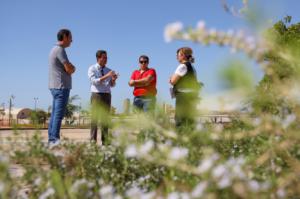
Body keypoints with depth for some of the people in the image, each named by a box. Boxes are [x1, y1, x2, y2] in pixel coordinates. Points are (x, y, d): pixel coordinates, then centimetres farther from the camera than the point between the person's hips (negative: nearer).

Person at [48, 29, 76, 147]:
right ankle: (55, 140, -16)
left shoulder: (55, 49, 21)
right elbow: (70, 69, -15)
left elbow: (70, 68, 20)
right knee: (59, 114, -13)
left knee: (55, 114, 7)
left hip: (56, 87, 10)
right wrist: (72, 68, 6)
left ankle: (51, 140, 8)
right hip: (61, 86, -10)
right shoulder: (60, 50, -11)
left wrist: (71, 67, 0)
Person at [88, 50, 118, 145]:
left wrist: (113, 79, -8)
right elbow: (94, 81, -14)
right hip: (97, 95, -5)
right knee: (95, 117, -8)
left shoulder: (108, 70, 15)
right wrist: (106, 76, -21)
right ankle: (93, 140, -7)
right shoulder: (92, 69, 1)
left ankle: (105, 140, 6)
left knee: (105, 118, 3)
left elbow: (112, 85, 14)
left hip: (107, 95, 5)